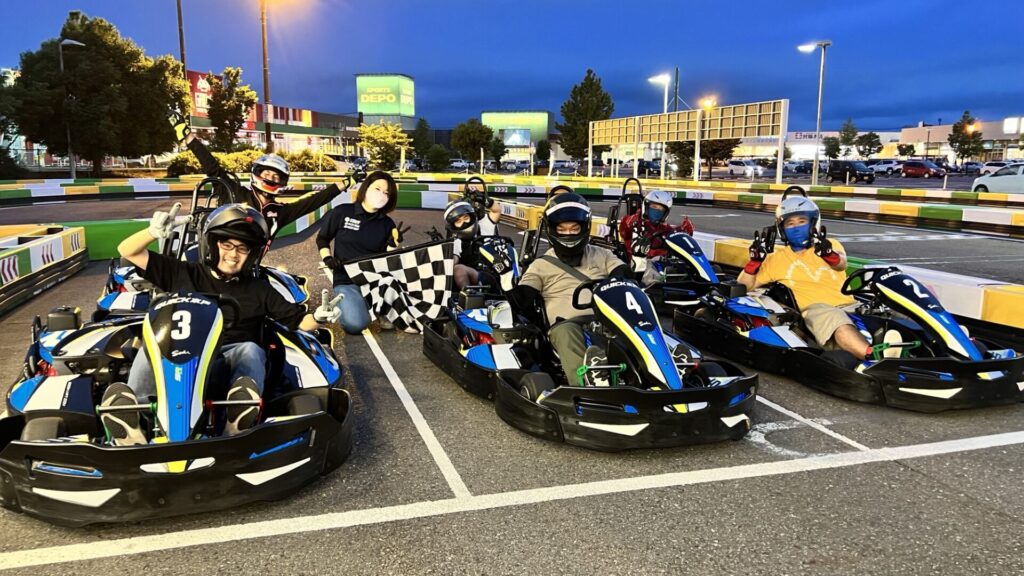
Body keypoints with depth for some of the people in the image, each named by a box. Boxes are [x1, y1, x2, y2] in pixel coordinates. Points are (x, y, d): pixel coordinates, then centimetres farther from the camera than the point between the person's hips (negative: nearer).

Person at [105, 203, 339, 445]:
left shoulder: (258, 289, 18)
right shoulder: (183, 273, 18)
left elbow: (299, 321, 17)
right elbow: (128, 252, 16)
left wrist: (319, 318, -7)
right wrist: (156, 231, -4)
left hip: (232, 361, -1)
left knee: (250, 349, -33)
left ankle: (241, 417, -62)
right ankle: (131, 422, -54)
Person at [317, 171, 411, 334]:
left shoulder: (387, 224, 5)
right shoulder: (341, 212, -2)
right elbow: (322, 238, 11)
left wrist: (393, 244, -15)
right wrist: (327, 258, -6)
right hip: (347, 280, -3)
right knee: (355, 324, -31)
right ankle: (346, 304, 8)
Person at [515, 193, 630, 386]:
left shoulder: (601, 255, 26)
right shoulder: (542, 265, 20)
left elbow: (626, 279, 13)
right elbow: (522, 299, 8)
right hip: (567, 322, -1)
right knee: (565, 333, -38)